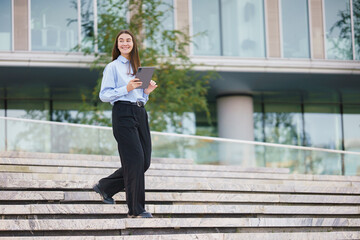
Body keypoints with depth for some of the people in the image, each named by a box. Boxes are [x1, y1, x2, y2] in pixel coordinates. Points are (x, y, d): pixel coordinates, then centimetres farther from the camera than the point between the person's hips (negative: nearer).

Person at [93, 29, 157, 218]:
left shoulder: (136, 67, 21)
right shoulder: (112, 67, 1)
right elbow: (104, 95, -7)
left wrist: (146, 91, 5)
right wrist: (127, 88, -17)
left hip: (140, 113, 8)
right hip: (123, 113, -7)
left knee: (144, 162, 4)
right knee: (135, 160, -12)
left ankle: (105, 187, 21)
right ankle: (136, 209, -7)